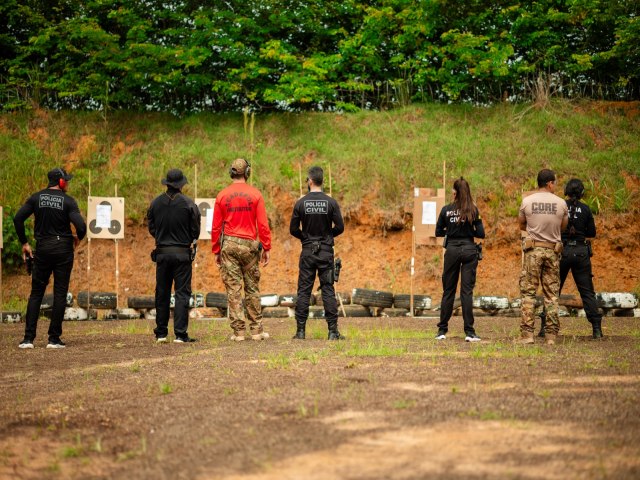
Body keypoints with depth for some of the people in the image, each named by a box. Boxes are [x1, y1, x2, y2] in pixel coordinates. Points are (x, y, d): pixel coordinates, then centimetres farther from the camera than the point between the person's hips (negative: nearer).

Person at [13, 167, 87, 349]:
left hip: (42, 249, 2)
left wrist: (24, 242, 3)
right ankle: (54, 339, 3)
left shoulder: (36, 198, 2)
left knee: (36, 293, 8)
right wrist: (78, 237, 5)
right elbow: (80, 226, -17)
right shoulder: (68, 201, -6)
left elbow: (18, 219, -6)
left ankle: (28, 338, 0)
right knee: (60, 293, 4)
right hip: (63, 249, -2)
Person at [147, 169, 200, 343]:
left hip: (162, 252, 3)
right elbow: (196, 230, -3)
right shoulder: (188, 203, -9)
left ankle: (161, 334, 13)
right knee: (182, 293, 0)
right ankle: (180, 334, -5)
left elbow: (151, 228, 6)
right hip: (182, 253, -3)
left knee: (162, 293, 10)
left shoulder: (155, 203, 0)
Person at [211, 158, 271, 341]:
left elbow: (216, 226, 2)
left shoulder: (222, 196, 1)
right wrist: (267, 248, 2)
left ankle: (238, 331, 0)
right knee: (252, 288, 8)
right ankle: (256, 330, 10)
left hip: (228, 245, 0)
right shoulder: (255, 194, -2)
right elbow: (263, 224, -4)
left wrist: (216, 251, 9)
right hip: (249, 244, 0)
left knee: (233, 289, 2)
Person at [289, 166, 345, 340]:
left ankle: (300, 331, 3)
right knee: (328, 290, 2)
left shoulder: (301, 203, -5)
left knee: (303, 291, 4)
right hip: (326, 252, 0)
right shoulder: (331, 203, -5)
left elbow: (293, 229, -2)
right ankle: (333, 331, 0)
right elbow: (339, 227, -4)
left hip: (307, 252, 0)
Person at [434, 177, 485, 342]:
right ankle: (469, 332, -3)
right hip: (469, 250, -1)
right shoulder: (473, 210, -5)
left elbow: (438, 232, 3)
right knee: (467, 291, 0)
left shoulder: (446, 210, -2)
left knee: (448, 291, 10)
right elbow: (481, 234, -5)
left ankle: (442, 330, 12)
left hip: (452, 250, 1)